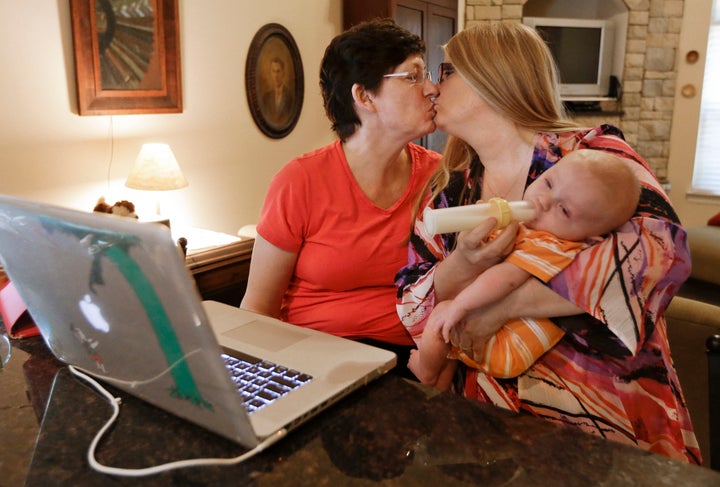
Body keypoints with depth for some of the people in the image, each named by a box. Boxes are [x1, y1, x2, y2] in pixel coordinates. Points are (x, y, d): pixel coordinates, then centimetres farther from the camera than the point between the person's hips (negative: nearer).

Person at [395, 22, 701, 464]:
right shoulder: (449, 191, 7)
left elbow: (663, 249, -23)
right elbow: (411, 315, 4)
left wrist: (501, 304, -23)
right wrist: (459, 270, -17)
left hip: (611, 417, -2)